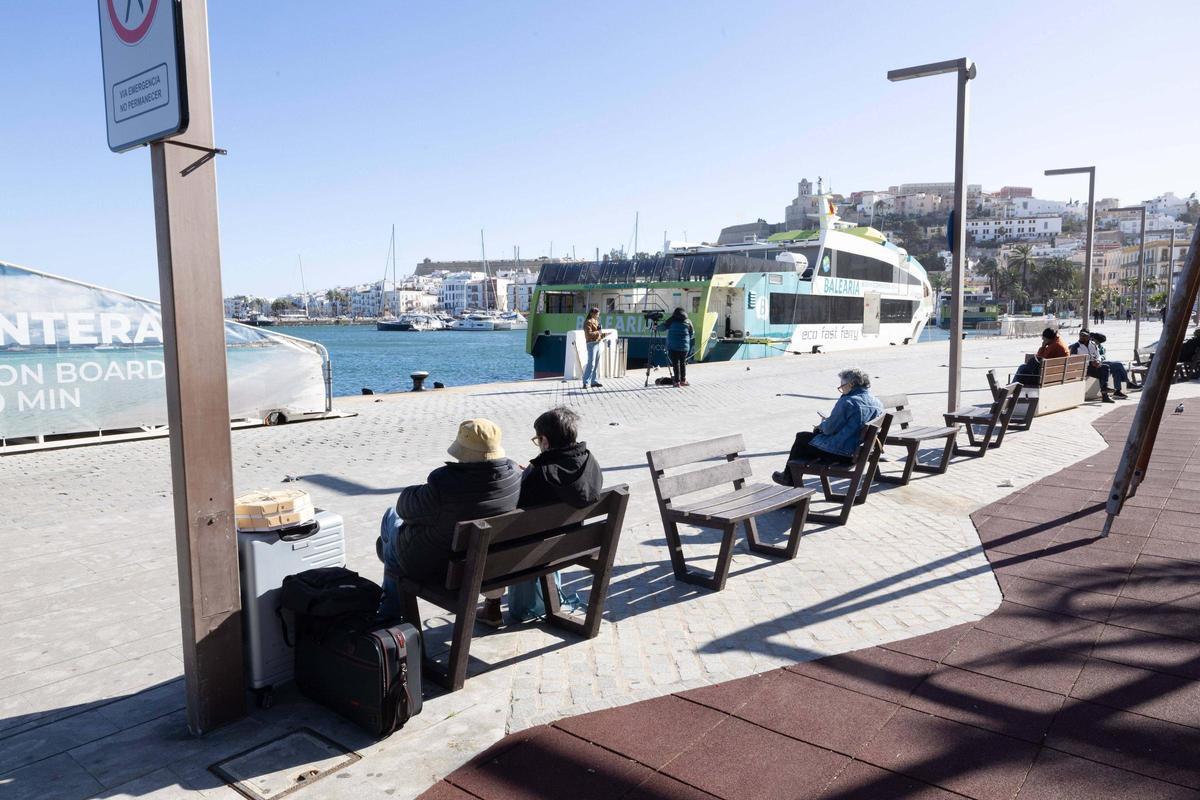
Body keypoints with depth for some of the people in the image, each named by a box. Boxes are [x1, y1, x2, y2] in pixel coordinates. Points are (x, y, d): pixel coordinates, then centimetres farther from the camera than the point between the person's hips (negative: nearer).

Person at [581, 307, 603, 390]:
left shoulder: (595, 321, 20)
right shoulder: (588, 322, -8)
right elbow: (589, 334, -18)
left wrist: (602, 336, 11)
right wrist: (598, 332, -15)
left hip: (597, 343, 9)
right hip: (592, 344, -9)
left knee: (596, 364, 10)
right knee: (591, 364, -13)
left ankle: (593, 382, 15)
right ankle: (586, 383, -13)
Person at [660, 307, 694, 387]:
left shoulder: (671, 321, 3)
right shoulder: (687, 322, 8)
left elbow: (663, 328, 7)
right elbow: (692, 335, 11)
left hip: (673, 346, -2)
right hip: (684, 346, 2)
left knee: (675, 363, 0)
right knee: (683, 363, 12)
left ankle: (677, 381, -3)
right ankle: (683, 380, 14)